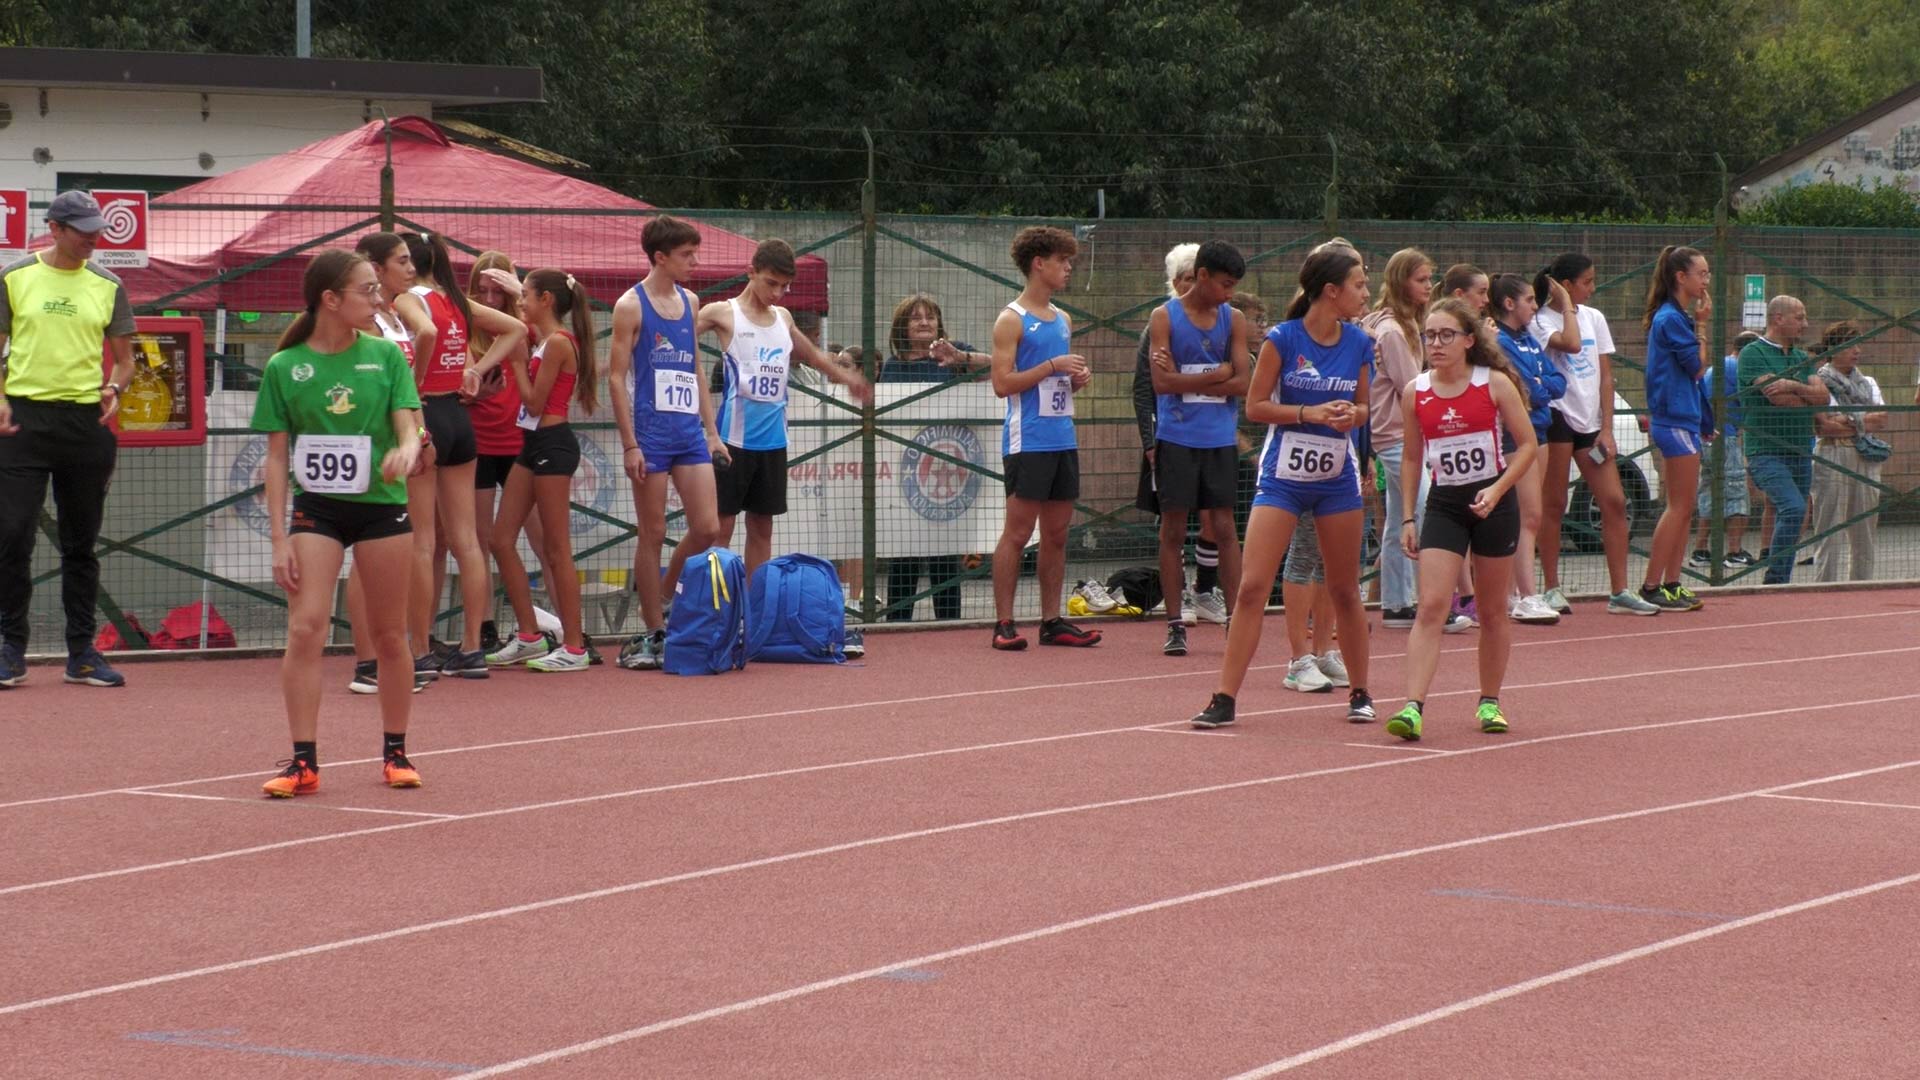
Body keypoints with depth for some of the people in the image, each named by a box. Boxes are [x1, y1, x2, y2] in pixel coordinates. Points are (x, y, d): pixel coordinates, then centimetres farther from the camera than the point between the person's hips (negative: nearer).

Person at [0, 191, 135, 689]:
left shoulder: (106, 286, 8)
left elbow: (123, 356, 13)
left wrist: (113, 389, -7)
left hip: (86, 420, 2)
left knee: (81, 543, 8)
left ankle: (81, 652, 14)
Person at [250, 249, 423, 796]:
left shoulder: (385, 355, 2)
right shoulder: (284, 368, -1)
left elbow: (408, 426, -2)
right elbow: (277, 456, 2)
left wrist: (406, 451, -28)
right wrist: (279, 538, -3)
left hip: (381, 505, 1)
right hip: (316, 508, -1)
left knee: (388, 636, 6)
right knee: (305, 628, -12)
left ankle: (395, 752, 22)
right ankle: (303, 761, -7)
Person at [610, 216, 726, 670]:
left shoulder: (689, 303, 13)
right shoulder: (632, 306, -5)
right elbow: (617, 377, -8)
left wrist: (712, 431, 14)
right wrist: (629, 444, -13)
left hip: (690, 431, 6)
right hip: (651, 432, -6)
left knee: (708, 529, -1)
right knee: (653, 534, -1)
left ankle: (664, 599, 19)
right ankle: (653, 632, 7)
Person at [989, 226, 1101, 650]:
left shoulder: (1062, 320, 17)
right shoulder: (1012, 320, -6)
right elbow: (1002, 383, -14)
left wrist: (1078, 378, 4)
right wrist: (1053, 366, -17)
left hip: (1063, 439, 8)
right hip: (1028, 441, -8)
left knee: (1057, 534, 9)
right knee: (1017, 533, -7)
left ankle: (1052, 622, 13)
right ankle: (1004, 624, -4)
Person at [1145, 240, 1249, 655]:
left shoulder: (1233, 320, 7)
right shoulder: (1164, 317, -2)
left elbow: (1242, 383, -3)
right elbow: (1163, 382, -12)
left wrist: (1187, 382, -12)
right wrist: (1217, 375, -9)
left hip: (1219, 439, 2)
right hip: (1175, 438, -2)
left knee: (1223, 527, 2)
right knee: (1173, 530, 1)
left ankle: (1235, 617, 5)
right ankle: (1175, 625, 6)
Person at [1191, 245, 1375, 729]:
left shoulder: (1359, 344, 1)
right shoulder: (1282, 339, -10)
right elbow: (1255, 406, -6)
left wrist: (1352, 415, -10)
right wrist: (1309, 412, -18)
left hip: (1337, 478, 3)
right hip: (1283, 476, -3)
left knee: (1345, 591, 11)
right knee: (1252, 587, -9)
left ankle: (1359, 693, 26)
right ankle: (1225, 699, -5)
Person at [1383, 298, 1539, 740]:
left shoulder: (1495, 384, -7)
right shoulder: (1414, 393, 1)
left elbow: (1528, 444, -3)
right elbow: (1411, 458, 10)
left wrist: (1497, 490, -16)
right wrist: (1407, 518, 6)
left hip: (1494, 504, -1)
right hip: (1444, 503, 1)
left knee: (1492, 611, 9)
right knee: (1429, 607, -13)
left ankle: (1489, 702, 26)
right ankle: (1412, 707, -21)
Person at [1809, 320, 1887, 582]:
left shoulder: (1867, 383, 17)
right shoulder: (1820, 383, 0)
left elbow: (1882, 420, 3)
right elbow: (1825, 423, -12)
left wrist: (1846, 424, -9)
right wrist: (1863, 423, -5)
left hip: (1866, 463, 6)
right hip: (1832, 461, -6)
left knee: (1864, 540, 6)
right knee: (1829, 539, -8)